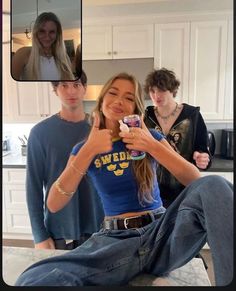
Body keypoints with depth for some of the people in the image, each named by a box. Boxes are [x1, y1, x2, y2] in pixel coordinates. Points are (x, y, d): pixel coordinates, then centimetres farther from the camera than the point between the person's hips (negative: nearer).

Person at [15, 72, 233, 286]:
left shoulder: (151, 138, 6)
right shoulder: (84, 148, 6)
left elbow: (196, 180, -3)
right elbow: (54, 205, -6)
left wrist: (152, 146, -16)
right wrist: (89, 150, -15)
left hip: (160, 233, 1)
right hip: (115, 238, 0)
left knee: (213, 186, -29)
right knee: (33, 280, -29)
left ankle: (230, 279, -18)